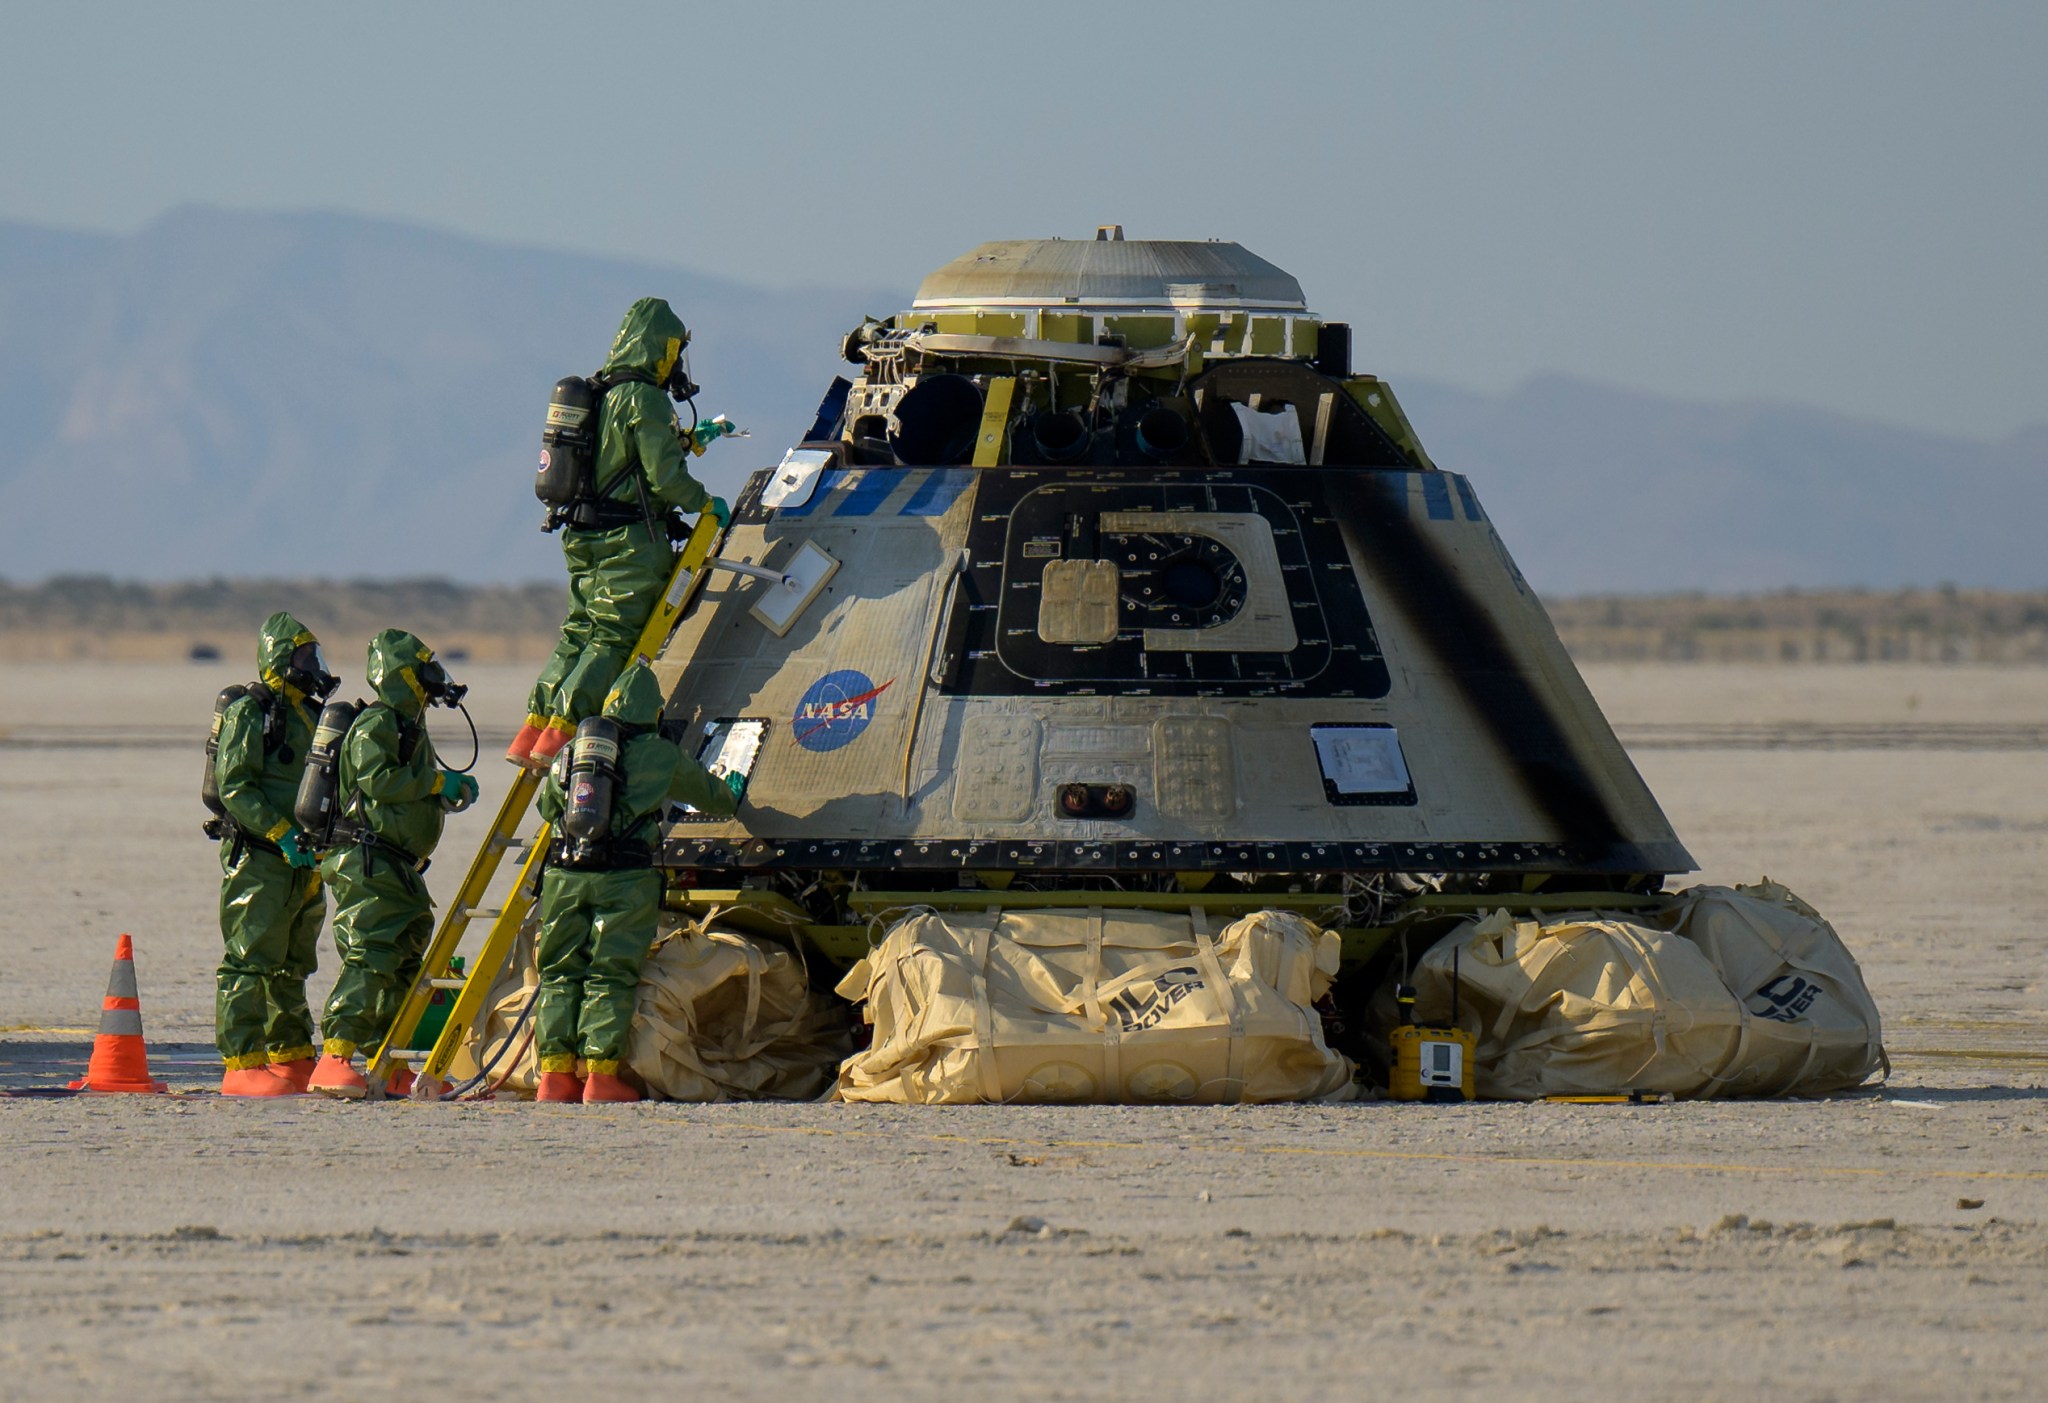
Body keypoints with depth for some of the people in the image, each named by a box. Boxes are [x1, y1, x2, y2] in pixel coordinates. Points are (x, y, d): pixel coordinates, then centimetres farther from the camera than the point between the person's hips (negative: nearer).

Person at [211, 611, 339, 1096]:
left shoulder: (311, 714, 18)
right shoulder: (250, 713, -8)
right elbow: (234, 787, -15)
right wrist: (284, 835, -20)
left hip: (304, 862, 9)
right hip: (259, 859, -9)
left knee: (292, 966, 14)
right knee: (250, 961, -10)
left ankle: (291, 1059, 20)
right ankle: (241, 1064, -12)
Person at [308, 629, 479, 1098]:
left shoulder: (410, 726, 21)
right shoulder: (375, 725, -10)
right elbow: (379, 780, -23)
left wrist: (453, 790, 14)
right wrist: (438, 782, -17)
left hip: (400, 867, 11)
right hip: (368, 864, -11)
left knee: (404, 962, 12)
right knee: (369, 958, -18)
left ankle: (387, 1066, 17)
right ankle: (334, 1061, -25)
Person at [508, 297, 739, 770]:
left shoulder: (597, 394, 14)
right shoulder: (645, 400, -13)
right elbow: (665, 476, -16)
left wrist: (690, 440, 31)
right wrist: (705, 503, 1)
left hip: (584, 536, 9)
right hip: (630, 538, -9)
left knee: (580, 632, 13)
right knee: (614, 638, -6)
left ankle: (531, 732, 8)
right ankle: (559, 733, -14)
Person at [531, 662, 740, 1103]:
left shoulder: (570, 753, 13)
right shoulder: (661, 756, 4)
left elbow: (546, 806, 29)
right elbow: (709, 793, 21)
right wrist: (732, 797, 45)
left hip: (565, 873, 3)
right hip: (625, 877, -3)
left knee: (560, 972, 8)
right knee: (610, 976, -1)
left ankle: (555, 1073, 3)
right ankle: (600, 1072, -8)